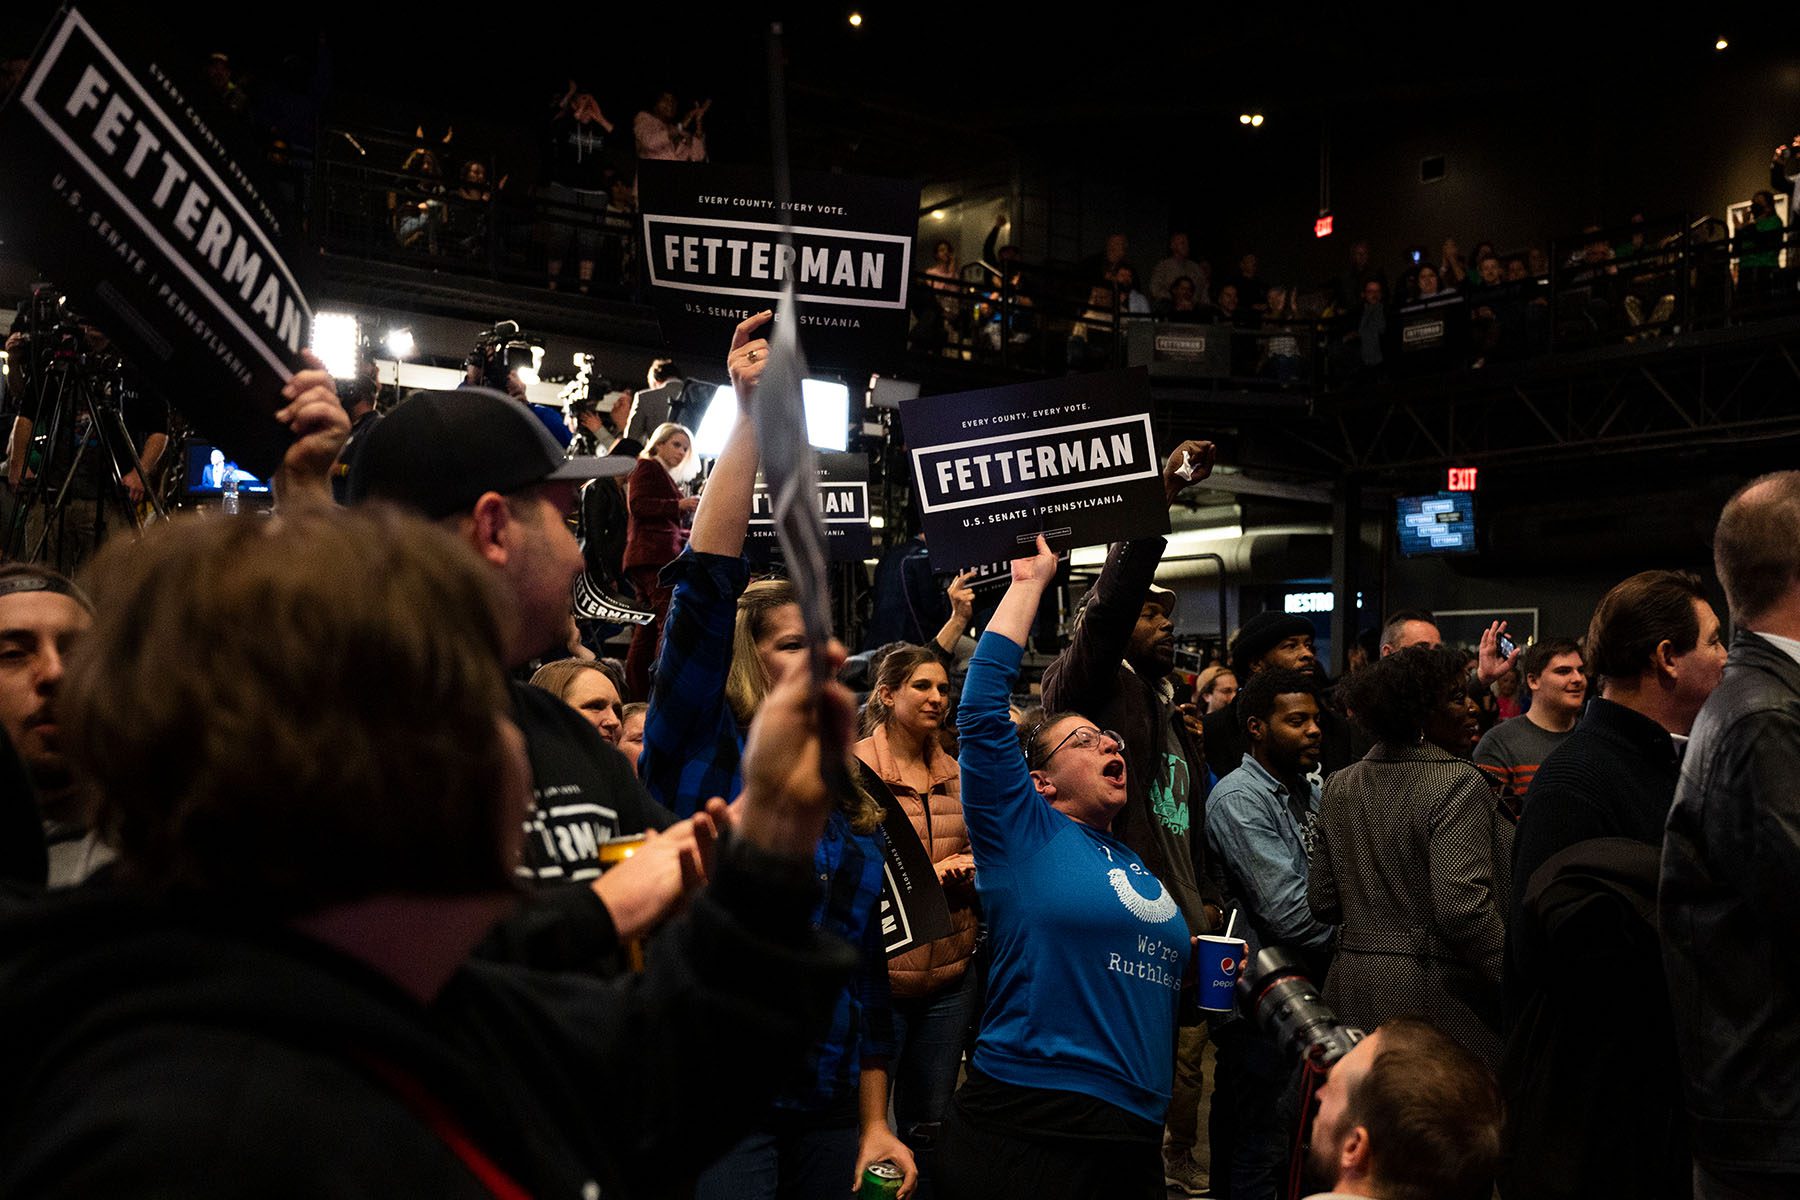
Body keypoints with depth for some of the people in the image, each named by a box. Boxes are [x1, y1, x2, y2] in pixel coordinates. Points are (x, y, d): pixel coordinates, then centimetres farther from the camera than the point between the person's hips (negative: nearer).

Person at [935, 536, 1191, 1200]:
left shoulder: (1135, 863, 18)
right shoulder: (1023, 832, -3)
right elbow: (981, 708, -15)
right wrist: (1030, 582, -10)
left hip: (1135, 1141, 7)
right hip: (1027, 1138, -7)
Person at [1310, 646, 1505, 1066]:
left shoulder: (1340, 785, 8)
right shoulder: (1459, 783, -12)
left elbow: (1322, 903, 11)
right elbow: (1463, 908, -22)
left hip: (1352, 984, 7)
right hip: (1437, 995, -7)